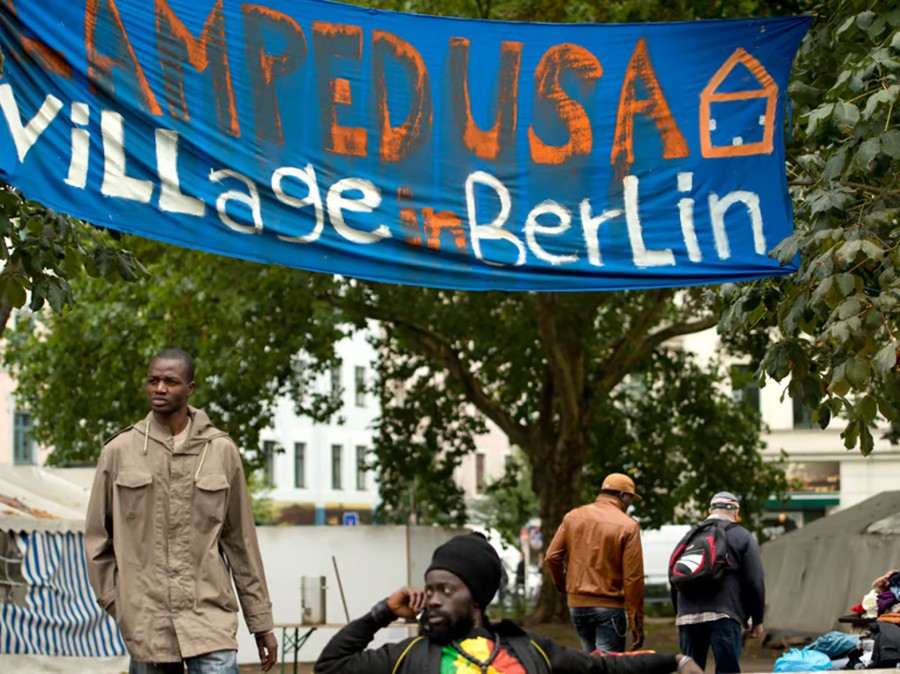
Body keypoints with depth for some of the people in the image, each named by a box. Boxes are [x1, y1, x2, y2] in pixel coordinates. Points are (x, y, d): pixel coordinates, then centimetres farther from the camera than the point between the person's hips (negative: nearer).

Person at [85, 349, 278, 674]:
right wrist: (116, 602, 4)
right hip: (145, 622, 1)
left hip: (210, 614, -1)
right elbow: (97, 539, 10)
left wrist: (261, 623, 9)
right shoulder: (119, 452, 4)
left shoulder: (221, 451, 4)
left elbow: (240, 541, 8)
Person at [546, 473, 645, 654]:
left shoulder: (573, 517, 4)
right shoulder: (628, 526, -9)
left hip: (577, 604, 5)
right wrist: (637, 624, -6)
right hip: (609, 607, -5)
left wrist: (562, 585, 22)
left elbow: (552, 556, 3)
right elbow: (633, 578, -11)